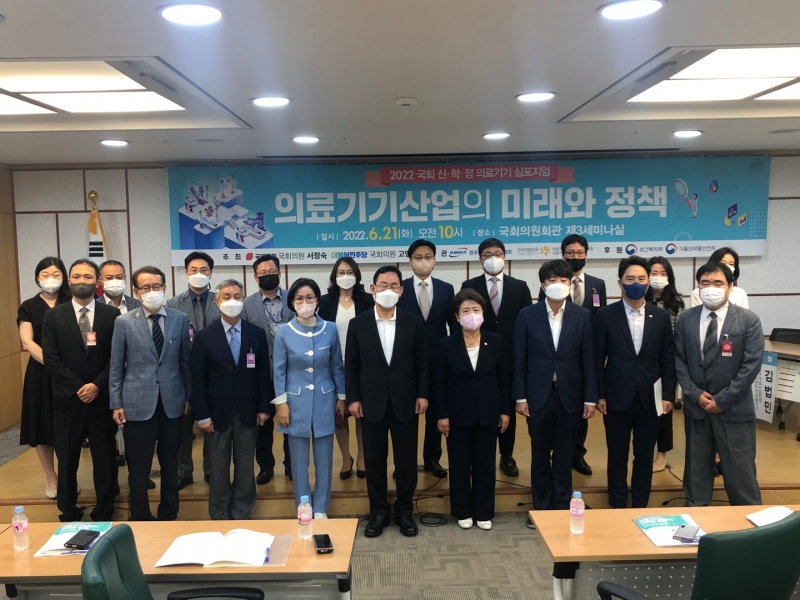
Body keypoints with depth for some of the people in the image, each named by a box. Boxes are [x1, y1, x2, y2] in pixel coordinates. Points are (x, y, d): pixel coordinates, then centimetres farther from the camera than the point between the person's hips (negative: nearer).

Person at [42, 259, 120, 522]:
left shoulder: (112, 314, 1)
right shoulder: (54, 315, 3)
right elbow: (51, 358, -4)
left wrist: (97, 385, -13)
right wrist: (77, 388, -12)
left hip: (102, 397, 0)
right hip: (67, 398, 1)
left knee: (104, 458, 8)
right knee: (67, 461, 9)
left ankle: (104, 514, 23)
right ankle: (68, 514, 24)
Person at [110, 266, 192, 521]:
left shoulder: (180, 319, 1)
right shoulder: (124, 322, -2)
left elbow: (185, 361, 6)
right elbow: (116, 367, 1)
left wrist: (188, 397, 6)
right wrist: (116, 404, -2)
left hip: (172, 402, 2)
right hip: (138, 404, -1)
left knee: (170, 464, 13)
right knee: (138, 468, 7)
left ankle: (169, 516, 29)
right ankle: (140, 519, 24)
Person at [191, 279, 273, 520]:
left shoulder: (256, 333, 1)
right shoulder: (204, 336, -3)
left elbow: (263, 373, 3)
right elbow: (198, 380, -5)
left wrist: (264, 407, -1)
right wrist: (202, 415, -9)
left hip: (248, 412, 1)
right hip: (218, 413, -1)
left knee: (245, 467, 11)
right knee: (219, 470, 10)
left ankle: (241, 515, 25)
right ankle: (220, 517, 25)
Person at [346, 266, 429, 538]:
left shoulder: (414, 323, 1)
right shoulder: (358, 324, 0)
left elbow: (422, 363, 3)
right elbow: (351, 365, 2)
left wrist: (423, 394, -3)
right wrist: (353, 398, -4)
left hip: (405, 402, 0)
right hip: (372, 403, 0)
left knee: (406, 460, 8)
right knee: (374, 460, 9)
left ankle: (404, 511, 24)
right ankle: (378, 512, 24)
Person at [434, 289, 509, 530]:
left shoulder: (495, 342, -2)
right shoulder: (445, 345, -8)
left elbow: (503, 379, 3)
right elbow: (439, 382, -5)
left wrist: (505, 410, 1)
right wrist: (441, 415, -7)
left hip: (488, 413, 1)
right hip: (458, 414, -1)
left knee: (485, 464, 10)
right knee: (459, 465, 9)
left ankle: (484, 513, 25)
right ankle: (463, 512, 25)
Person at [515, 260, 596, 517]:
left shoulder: (583, 316, -1)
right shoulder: (527, 315, -3)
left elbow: (589, 360, 0)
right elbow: (519, 360, -2)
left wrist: (590, 398, -3)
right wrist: (520, 397, -5)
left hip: (570, 396, 0)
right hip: (538, 396, 0)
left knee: (564, 456, 10)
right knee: (540, 455, 11)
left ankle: (561, 507, 24)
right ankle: (541, 507, 25)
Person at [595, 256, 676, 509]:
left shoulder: (661, 316, 3)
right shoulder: (605, 315, -4)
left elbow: (668, 360, 5)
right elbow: (598, 359, -2)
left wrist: (668, 395, 0)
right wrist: (599, 395, -5)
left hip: (649, 398, 2)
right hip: (617, 397, -2)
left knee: (645, 456, 11)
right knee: (617, 456, 9)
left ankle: (640, 506, 26)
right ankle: (617, 506, 23)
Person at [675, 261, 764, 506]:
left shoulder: (748, 320, -5)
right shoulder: (685, 319, 2)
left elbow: (751, 365, -10)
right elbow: (678, 360, 3)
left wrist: (722, 400, -13)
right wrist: (696, 394, -9)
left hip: (734, 409, -2)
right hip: (696, 406, 3)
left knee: (739, 469, 5)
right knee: (696, 465, 14)